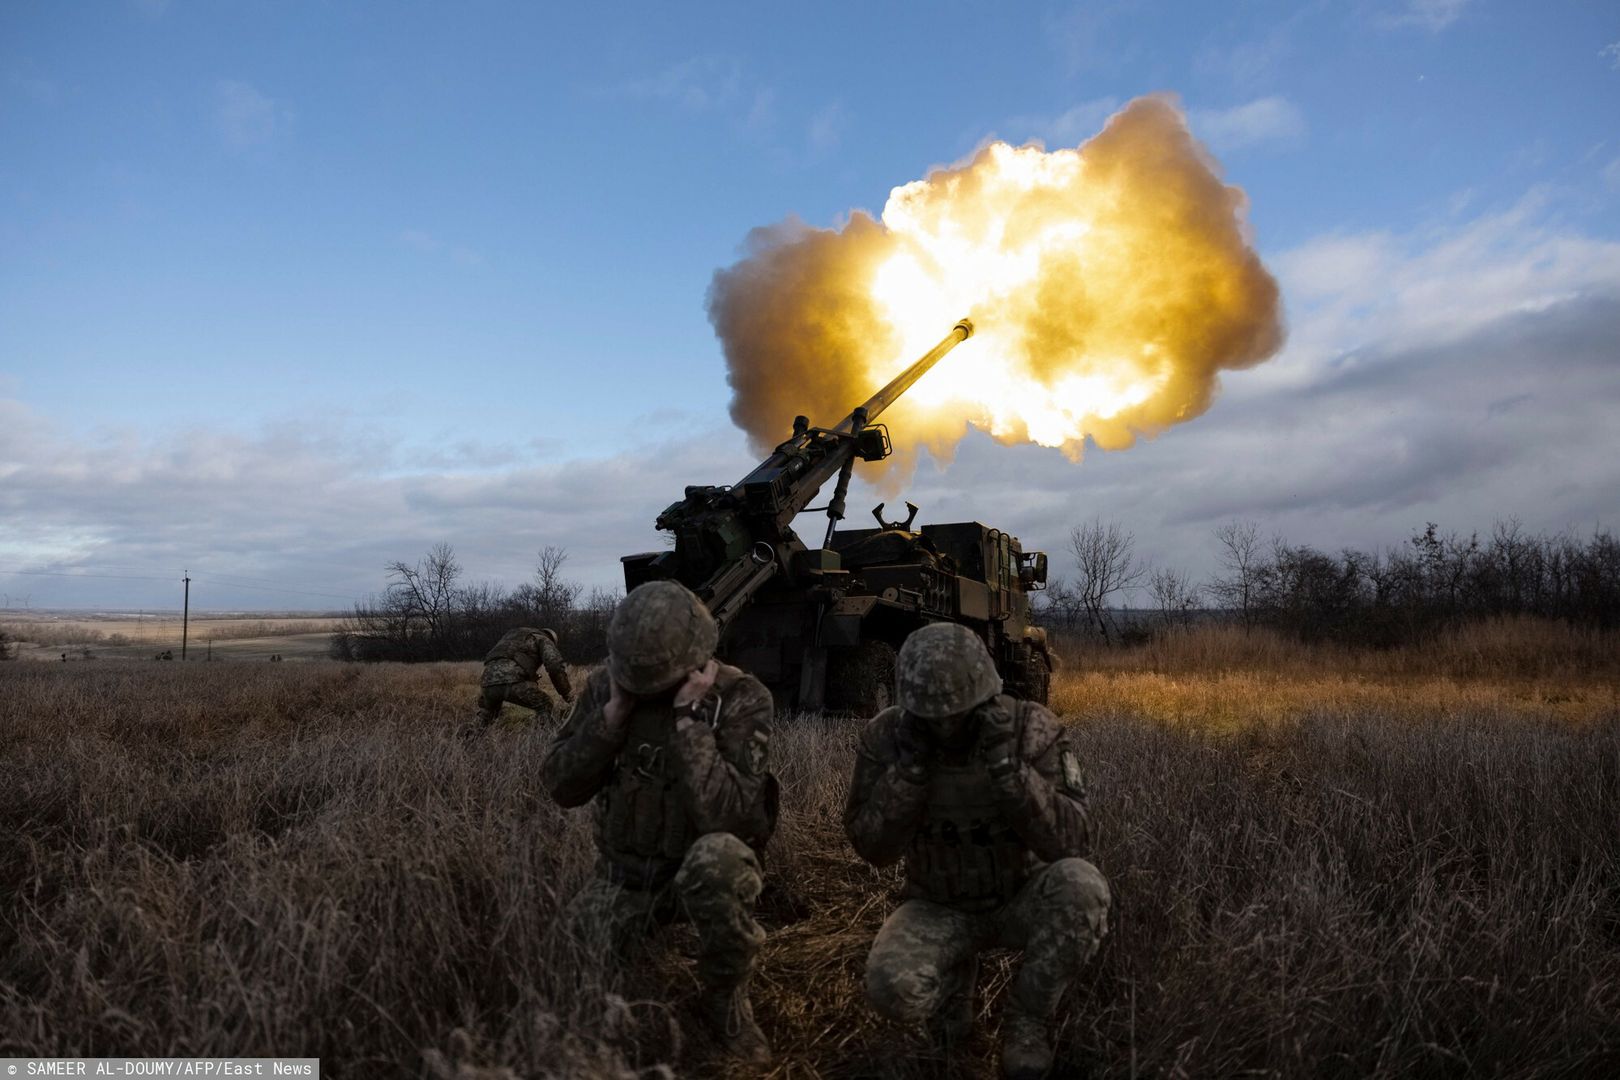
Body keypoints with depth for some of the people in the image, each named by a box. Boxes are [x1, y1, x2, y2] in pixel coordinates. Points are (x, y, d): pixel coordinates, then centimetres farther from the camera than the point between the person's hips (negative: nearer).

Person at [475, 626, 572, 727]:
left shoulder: (510, 636, 40)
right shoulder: (544, 640, 20)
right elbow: (555, 666, 1)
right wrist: (567, 693, 12)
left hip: (488, 683, 6)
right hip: (512, 682, -6)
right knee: (545, 705, 13)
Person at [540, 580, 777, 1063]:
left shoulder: (741, 698, -20)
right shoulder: (605, 686, -6)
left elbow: (727, 817, -31)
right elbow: (561, 786, -10)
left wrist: (688, 718, -32)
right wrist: (614, 713, -21)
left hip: (704, 873, -4)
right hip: (625, 875, 4)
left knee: (717, 858, -37)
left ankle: (725, 999, -10)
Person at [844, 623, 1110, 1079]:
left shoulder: (1034, 729, -24)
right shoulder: (886, 736, -20)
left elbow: (1070, 844, -31)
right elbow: (874, 848, -22)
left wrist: (1005, 763, -43)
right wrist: (909, 765, -36)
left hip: (1024, 899, 0)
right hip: (942, 909, 0)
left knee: (1080, 886, -35)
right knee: (893, 989, -31)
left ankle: (1026, 1017, -9)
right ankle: (954, 976, 7)